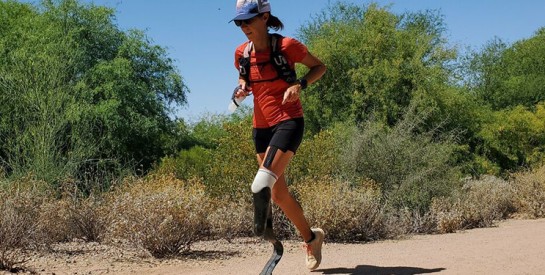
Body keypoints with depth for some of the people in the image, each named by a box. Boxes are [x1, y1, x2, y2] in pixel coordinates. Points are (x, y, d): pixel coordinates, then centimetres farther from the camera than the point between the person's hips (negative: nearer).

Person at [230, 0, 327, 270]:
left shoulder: (287, 45, -11)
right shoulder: (242, 53, 3)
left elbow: (319, 67, 1)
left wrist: (300, 84, -17)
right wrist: (242, 87, -1)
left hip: (289, 122, -6)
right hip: (261, 126, 6)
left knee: (263, 184, -28)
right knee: (278, 194, 10)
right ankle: (311, 238, 27)